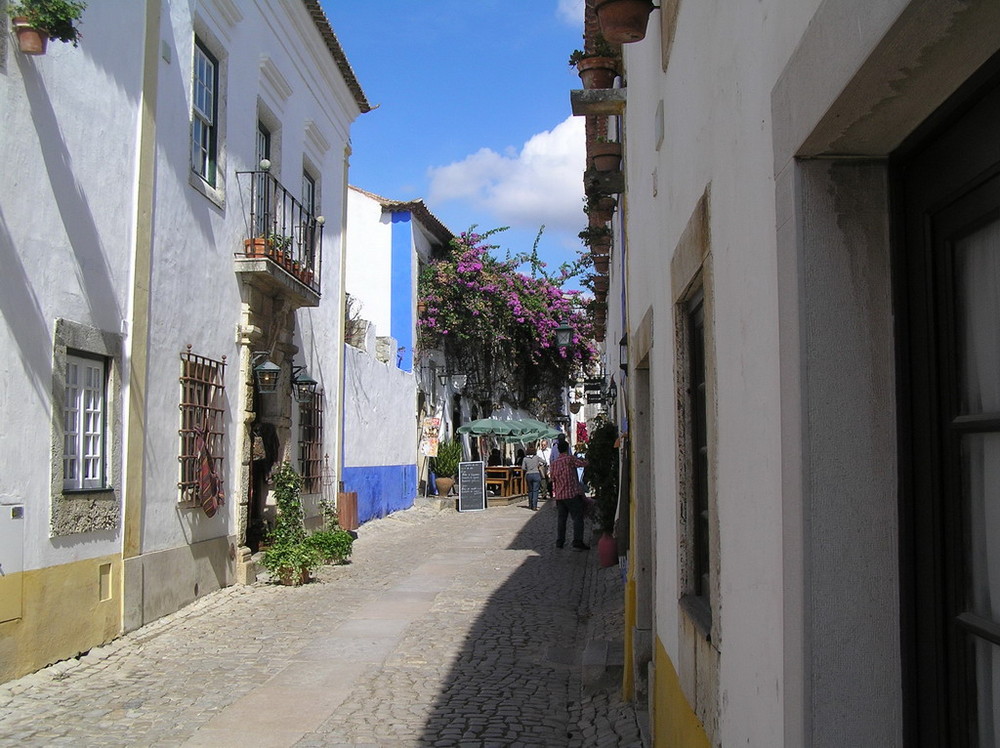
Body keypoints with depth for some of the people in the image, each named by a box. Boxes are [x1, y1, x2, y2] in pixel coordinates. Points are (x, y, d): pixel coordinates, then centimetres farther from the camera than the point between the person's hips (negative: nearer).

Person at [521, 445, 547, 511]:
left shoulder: (525, 458, 0)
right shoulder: (537, 457, -2)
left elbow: (523, 468, -4)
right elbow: (544, 462, 2)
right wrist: (541, 466, 16)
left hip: (528, 475, 2)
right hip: (536, 474, -2)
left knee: (530, 490, 17)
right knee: (535, 491, -3)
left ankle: (530, 505, 21)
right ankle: (534, 506, -8)